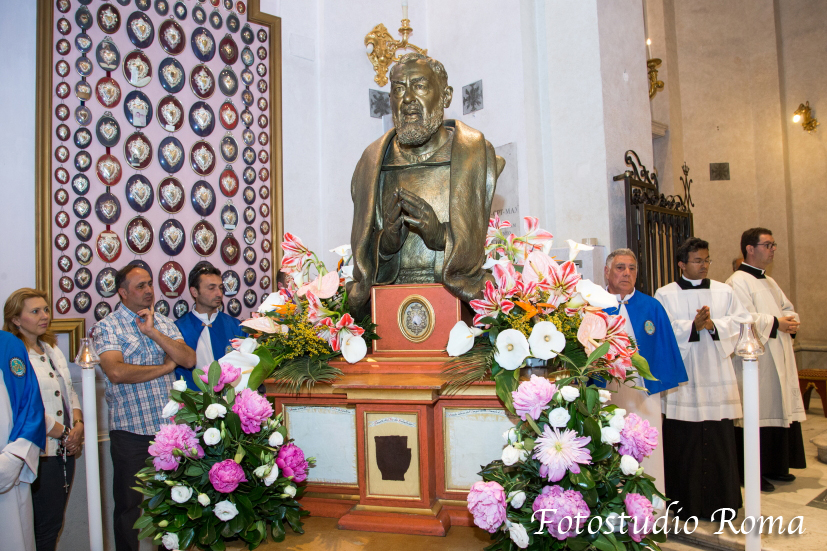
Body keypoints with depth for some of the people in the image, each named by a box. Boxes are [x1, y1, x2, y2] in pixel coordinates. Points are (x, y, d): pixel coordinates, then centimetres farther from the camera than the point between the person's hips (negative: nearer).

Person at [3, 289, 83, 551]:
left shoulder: (52, 349, 14)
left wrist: (78, 424, 1)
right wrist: (62, 433, -10)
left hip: (65, 450, 7)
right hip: (41, 453, -7)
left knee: (55, 523, 14)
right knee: (45, 528, 3)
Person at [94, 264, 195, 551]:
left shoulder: (163, 323, 10)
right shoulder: (108, 326, -4)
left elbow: (189, 359, -4)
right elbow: (117, 372, -20)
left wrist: (153, 331, -12)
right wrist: (165, 367, -9)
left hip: (170, 428, 4)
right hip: (132, 431, -4)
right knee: (129, 504, 11)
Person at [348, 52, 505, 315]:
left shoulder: (475, 155, 3)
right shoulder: (374, 163, 9)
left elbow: (477, 246, 3)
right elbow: (366, 261, 8)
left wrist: (440, 235, -17)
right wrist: (387, 239, -14)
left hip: (458, 302, -1)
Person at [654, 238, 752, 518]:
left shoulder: (724, 291, 12)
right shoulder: (665, 295, 2)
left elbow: (742, 324, 4)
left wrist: (714, 325, -12)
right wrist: (694, 325, -17)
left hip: (717, 378, 3)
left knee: (719, 442, 5)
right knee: (683, 444, 1)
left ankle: (721, 502, 19)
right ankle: (685, 504, 13)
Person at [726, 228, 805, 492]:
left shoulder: (770, 282, 19)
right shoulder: (738, 282, -11)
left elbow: (788, 309, 21)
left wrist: (791, 321, 0)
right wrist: (776, 323, -14)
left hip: (779, 360, 9)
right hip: (755, 360, -9)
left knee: (779, 410, 12)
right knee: (757, 413, -5)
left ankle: (775, 466, 24)